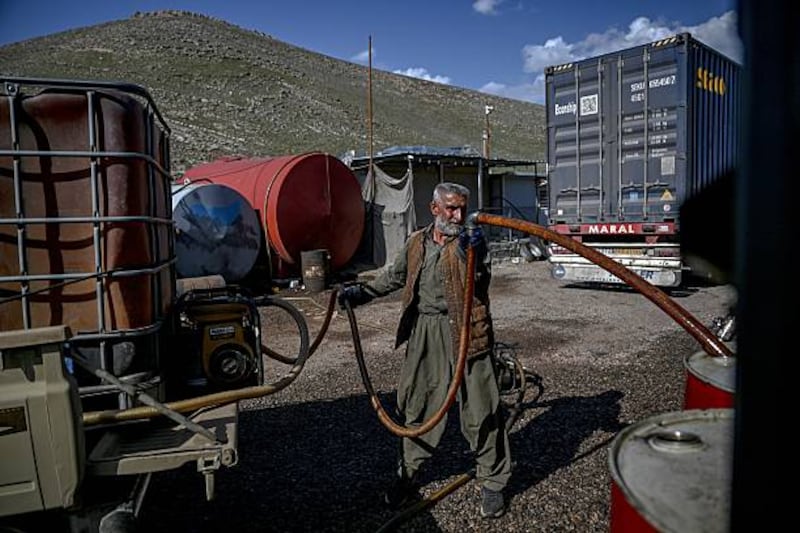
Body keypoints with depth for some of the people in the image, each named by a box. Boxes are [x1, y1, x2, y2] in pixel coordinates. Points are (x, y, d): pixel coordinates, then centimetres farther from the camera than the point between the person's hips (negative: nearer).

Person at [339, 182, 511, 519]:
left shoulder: (472, 242, -2)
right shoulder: (416, 243, 9)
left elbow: (479, 285, -14)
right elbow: (394, 276, 21)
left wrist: (470, 257, -31)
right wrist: (361, 293, 12)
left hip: (464, 333, -3)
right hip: (424, 335, 4)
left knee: (480, 407, 2)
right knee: (416, 405, 12)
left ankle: (492, 482, 21)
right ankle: (407, 476, 31)